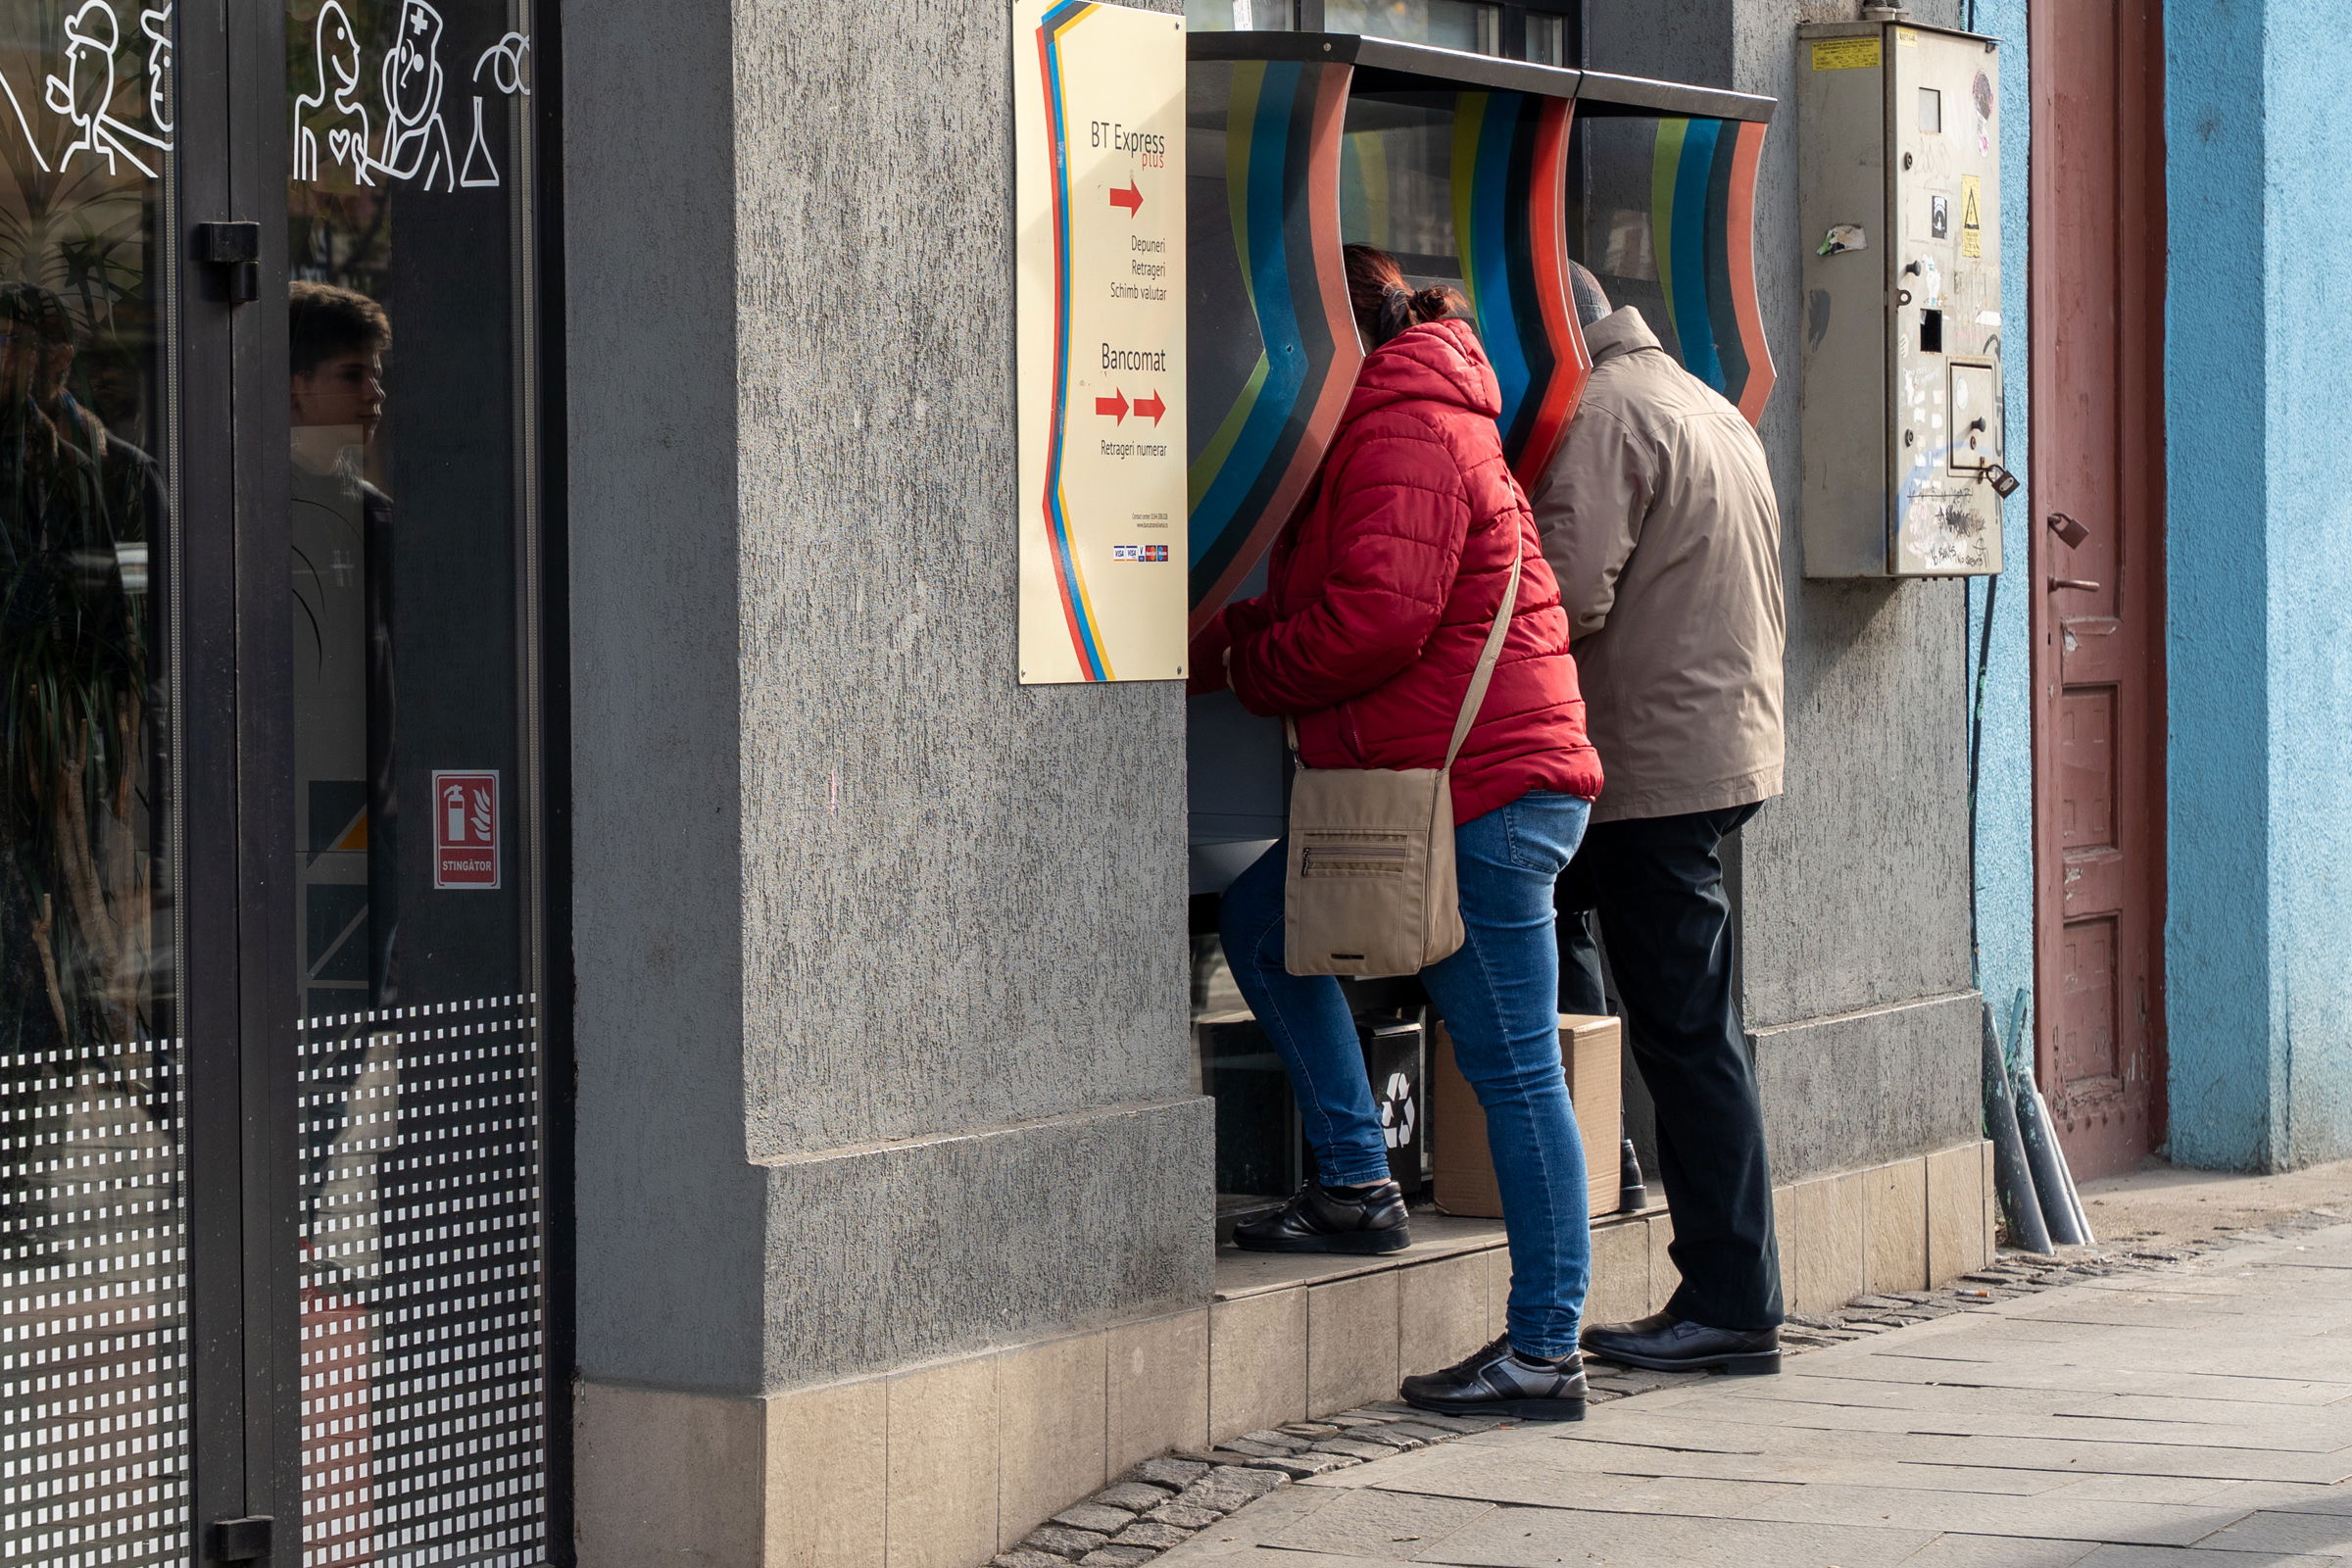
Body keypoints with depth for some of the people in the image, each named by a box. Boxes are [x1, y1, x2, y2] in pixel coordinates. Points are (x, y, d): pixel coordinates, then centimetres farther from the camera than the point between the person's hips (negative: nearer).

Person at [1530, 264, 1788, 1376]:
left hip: (1653, 760, -10)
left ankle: (1733, 1305, -3)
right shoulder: (1710, 408, 19)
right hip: (1729, 739, 10)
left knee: (1685, 1030, -6)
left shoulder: (1603, 415, -11)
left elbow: (1569, 594, -21)